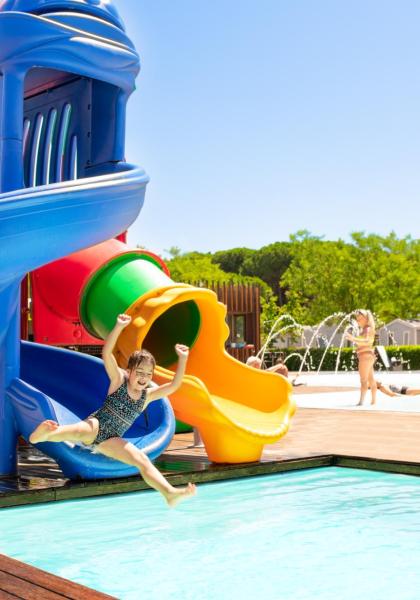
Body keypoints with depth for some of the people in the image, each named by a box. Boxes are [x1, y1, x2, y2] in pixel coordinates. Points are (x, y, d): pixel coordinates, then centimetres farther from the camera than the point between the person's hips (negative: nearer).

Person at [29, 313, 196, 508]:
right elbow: (106, 353, -20)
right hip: (95, 426, -5)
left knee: (142, 460, -12)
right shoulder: (118, 380, -6)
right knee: (82, 431, -41)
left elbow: (174, 385, -2)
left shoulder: (147, 395, 5)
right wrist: (119, 327, -31)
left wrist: (182, 359, -13)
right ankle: (44, 434, -60)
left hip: (110, 440, 5)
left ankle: (170, 493, -22)